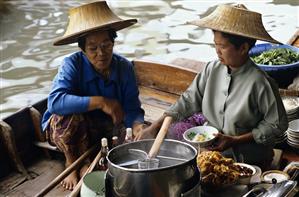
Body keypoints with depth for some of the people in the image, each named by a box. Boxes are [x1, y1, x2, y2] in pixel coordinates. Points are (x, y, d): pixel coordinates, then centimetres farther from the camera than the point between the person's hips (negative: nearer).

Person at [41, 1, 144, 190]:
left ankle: (83, 162, 7)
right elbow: (55, 101, -40)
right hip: (64, 130, -1)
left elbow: (132, 108, -15)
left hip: (104, 132, 2)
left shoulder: (124, 67, -14)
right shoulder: (72, 64, -24)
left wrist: (138, 126, -39)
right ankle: (73, 162, -8)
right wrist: (100, 102, -43)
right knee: (69, 115, -36)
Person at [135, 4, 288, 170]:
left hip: (246, 158, -5)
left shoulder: (259, 82, -17)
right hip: (210, 147, 6)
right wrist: (154, 127, -5)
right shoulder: (212, 69, -1)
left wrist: (235, 140, -15)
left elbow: (277, 125, -9)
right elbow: (188, 101, 4)